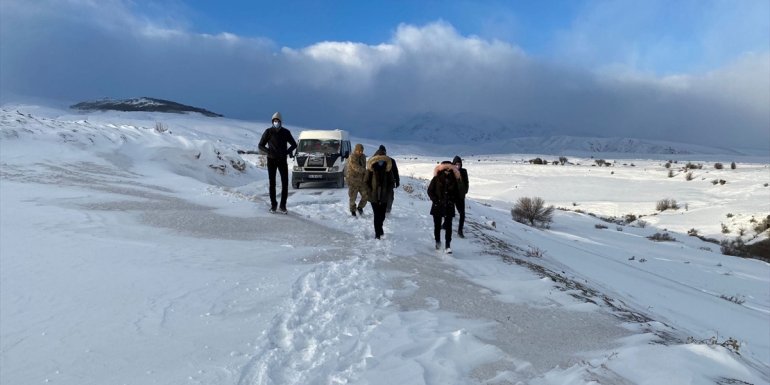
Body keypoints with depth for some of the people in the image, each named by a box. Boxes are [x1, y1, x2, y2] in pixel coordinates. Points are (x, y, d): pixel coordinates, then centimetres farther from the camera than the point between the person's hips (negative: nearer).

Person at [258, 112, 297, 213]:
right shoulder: (268, 132, -3)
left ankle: (282, 206, 4)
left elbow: (294, 144, 11)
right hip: (271, 160, -1)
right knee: (272, 183, 2)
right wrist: (268, 152, -18)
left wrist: (287, 152, -6)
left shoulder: (286, 132, 1)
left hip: (282, 160, 1)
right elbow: (261, 146, 0)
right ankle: (273, 204, 14)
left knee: (285, 183, -5)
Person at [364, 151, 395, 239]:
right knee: (377, 215, -2)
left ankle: (379, 230, 36)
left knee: (382, 215, 8)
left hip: (384, 198, 2)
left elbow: (391, 182, 7)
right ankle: (378, 233, 11)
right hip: (374, 197, -2)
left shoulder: (388, 169, -1)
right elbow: (366, 181, 0)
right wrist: (370, 192, -7)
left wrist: (387, 192, -3)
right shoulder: (371, 169, -7)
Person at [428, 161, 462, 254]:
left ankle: (448, 246, -3)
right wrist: (435, 200, -10)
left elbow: (457, 193, 11)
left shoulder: (454, 180, 2)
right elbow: (430, 190, 0)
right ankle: (437, 242, 31)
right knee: (437, 225, 10)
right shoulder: (436, 179, -4)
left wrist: (452, 200, -5)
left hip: (449, 207, 1)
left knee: (448, 226, -5)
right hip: (437, 206, 0)